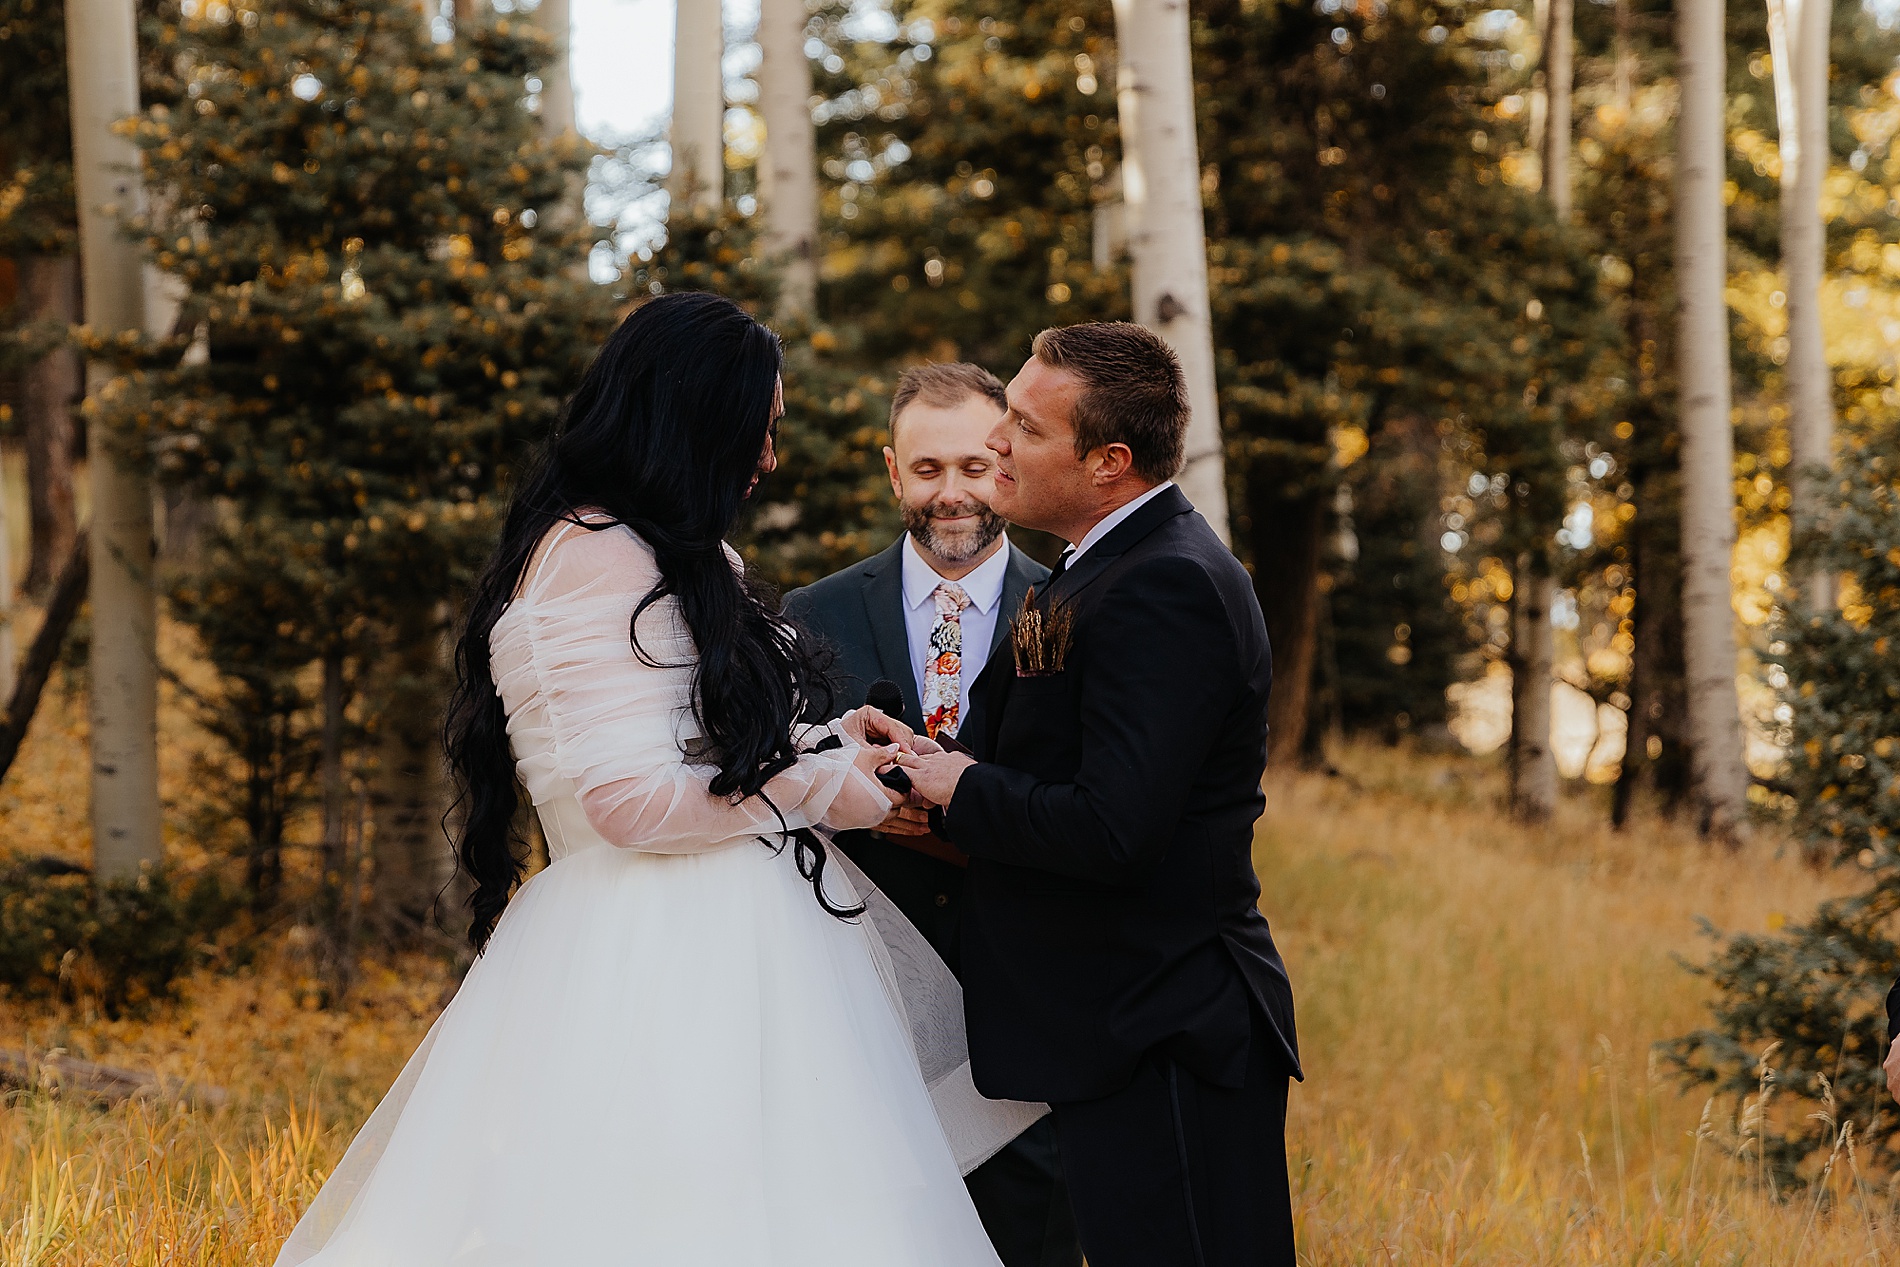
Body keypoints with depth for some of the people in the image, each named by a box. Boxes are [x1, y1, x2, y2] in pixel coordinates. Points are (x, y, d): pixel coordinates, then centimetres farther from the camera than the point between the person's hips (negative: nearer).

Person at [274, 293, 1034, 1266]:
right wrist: (820, 790, -6)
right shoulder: (596, 556, -12)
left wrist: (824, 741, 18)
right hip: (655, 969, -10)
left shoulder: (665, 560, 19)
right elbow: (632, 799, -17)